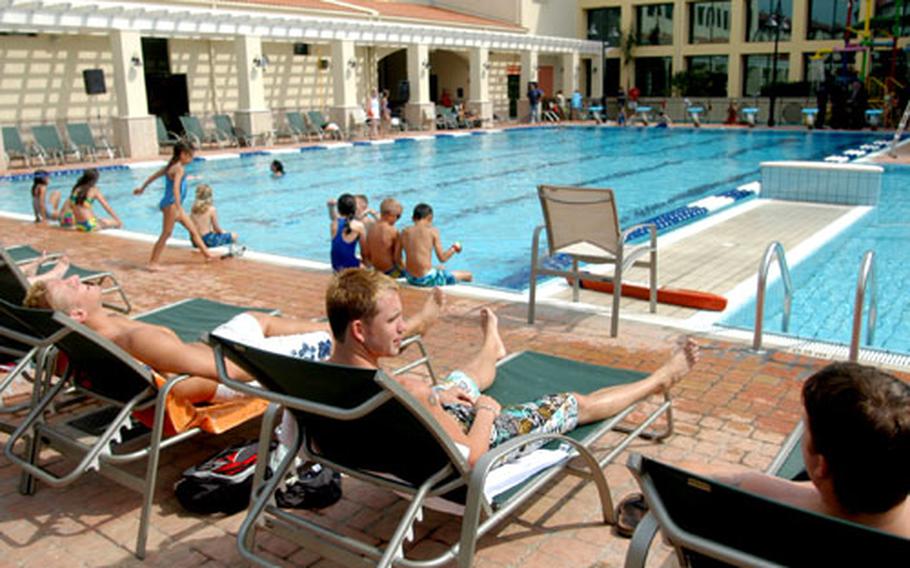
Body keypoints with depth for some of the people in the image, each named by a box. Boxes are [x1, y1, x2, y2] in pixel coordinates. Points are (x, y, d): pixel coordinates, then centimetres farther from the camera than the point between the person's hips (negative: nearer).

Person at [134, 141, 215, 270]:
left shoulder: (171, 166, 13)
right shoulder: (179, 168, -16)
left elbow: (153, 176, 23)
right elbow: (175, 188, -29)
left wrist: (142, 188, 35)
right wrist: (179, 208, -35)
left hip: (173, 205, 10)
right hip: (171, 204, -10)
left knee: (193, 229, 14)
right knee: (166, 234, -6)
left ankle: (206, 253, 20)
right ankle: (153, 263, -2)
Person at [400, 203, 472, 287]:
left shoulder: (405, 232, 3)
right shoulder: (432, 231, -10)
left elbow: (397, 257, 4)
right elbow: (442, 258, -11)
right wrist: (454, 248, 8)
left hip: (410, 279, 7)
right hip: (427, 279, -7)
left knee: (441, 268, 36)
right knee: (468, 275, 9)